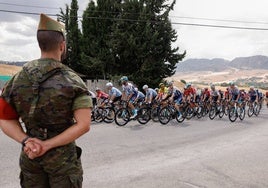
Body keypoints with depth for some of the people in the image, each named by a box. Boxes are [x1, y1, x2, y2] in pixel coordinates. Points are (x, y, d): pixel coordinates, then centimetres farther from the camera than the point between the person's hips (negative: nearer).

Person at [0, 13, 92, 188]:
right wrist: (48, 145, -18)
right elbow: (83, 125, -21)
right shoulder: (72, 80, -13)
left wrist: (26, 140, -12)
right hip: (62, 156, -4)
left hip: (29, 156, 4)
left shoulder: (18, 78, 0)